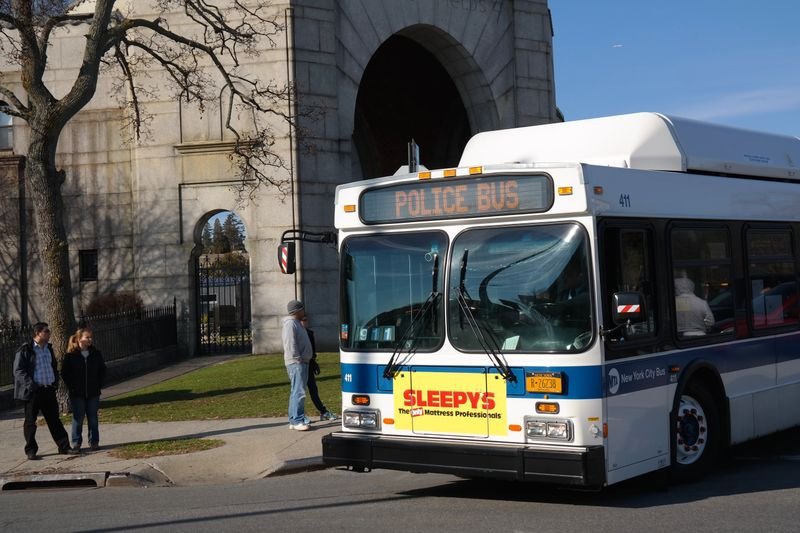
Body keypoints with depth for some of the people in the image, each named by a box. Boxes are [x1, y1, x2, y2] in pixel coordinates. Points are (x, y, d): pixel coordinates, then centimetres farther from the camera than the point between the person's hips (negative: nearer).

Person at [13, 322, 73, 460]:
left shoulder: (49, 348, 13)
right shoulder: (25, 350, -8)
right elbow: (18, 371, -11)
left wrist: (55, 382, 12)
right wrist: (31, 385, -19)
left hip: (49, 390, 6)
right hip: (33, 391, -6)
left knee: (54, 419, 10)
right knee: (30, 421, 3)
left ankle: (64, 446, 15)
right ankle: (31, 451, 10)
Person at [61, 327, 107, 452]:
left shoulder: (96, 353, 3)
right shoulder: (71, 355, -6)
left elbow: (103, 370, 12)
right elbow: (64, 373, -1)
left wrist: (99, 384, 4)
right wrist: (72, 386, -6)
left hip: (93, 393, 3)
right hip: (77, 394, -2)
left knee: (93, 418, 7)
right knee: (78, 419, 3)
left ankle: (94, 442, 16)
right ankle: (76, 443, 11)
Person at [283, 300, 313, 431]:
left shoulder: (296, 323, 19)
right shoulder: (290, 324, -13)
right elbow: (290, 345, -20)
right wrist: (298, 359, -20)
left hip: (302, 362, 11)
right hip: (296, 363, -11)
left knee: (296, 392, 12)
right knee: (299, 392, -12)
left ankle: (293, 420, 15)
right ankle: (297, 421, -12)